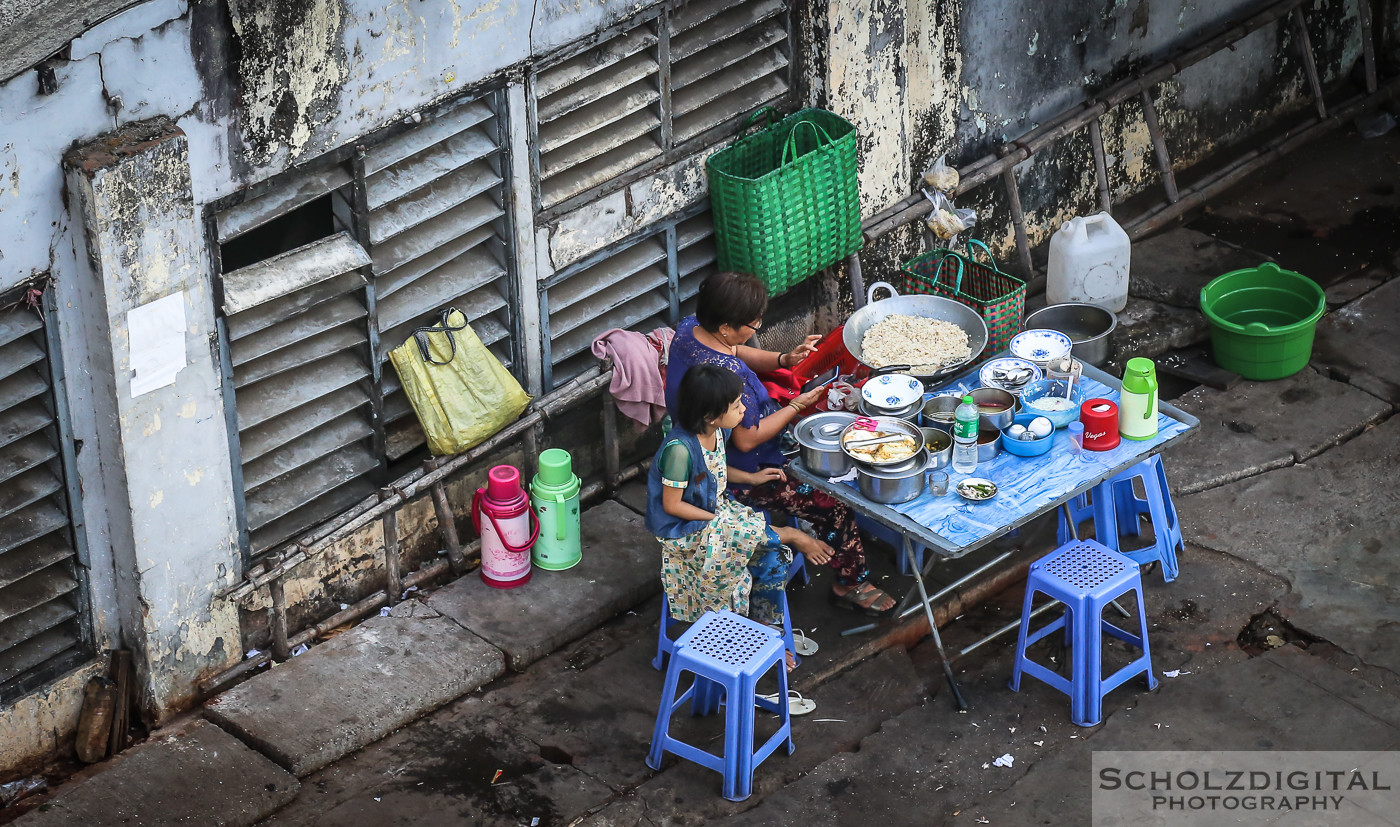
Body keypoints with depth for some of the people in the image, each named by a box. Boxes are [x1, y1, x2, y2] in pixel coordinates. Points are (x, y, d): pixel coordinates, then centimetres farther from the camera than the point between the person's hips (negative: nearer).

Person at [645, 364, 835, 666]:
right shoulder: (680, 449, -30)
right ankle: (791, 536, 4)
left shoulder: (716, 430, -4)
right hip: (685, 531, -8)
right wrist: (718, 520, -17)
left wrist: (750, 478, 4)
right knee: (752, 535, -27)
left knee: (773, 555, -7)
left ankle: (767, 632, 5)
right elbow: (672, 505, -22)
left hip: (718, 510, 8)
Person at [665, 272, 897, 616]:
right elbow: (747, 440, -27)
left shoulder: (689, 328, -9)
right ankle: (851, 584, 16)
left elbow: (737, 353, 10)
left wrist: (783, 360, -5)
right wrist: (797, 406, -17)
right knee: (836, 507, -5)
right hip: (740, 476, -10)